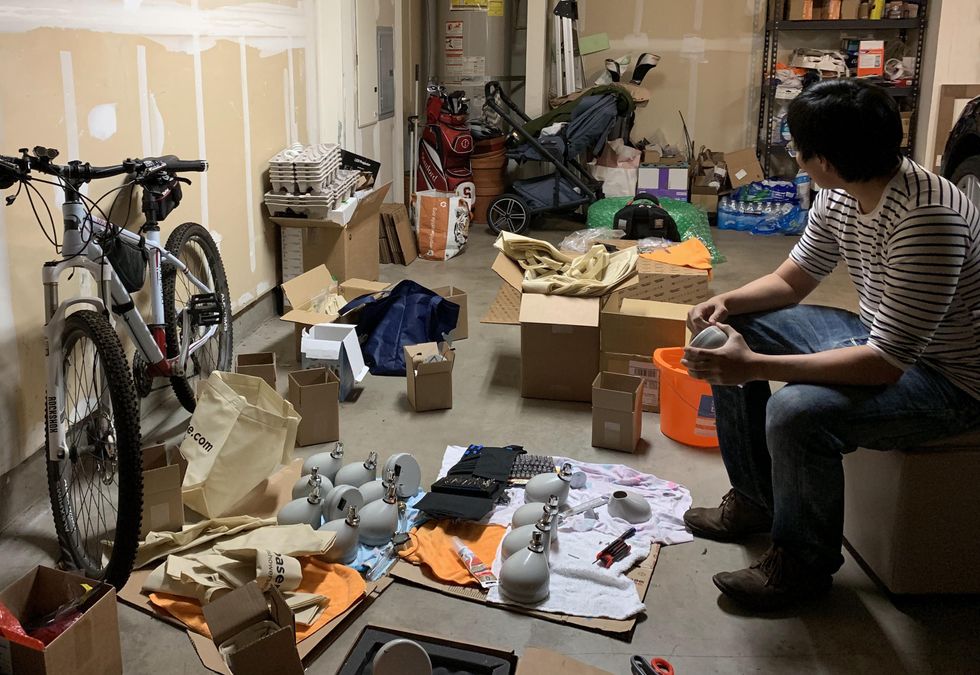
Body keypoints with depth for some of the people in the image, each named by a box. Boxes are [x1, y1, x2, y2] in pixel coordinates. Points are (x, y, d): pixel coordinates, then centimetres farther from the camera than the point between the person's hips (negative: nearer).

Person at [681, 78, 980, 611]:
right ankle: (754, 499, 16)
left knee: (797, 412, -33)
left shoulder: (926, 218, -33)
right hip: (880, 338, 9)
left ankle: (803, 563, -5)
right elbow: (791, 280, 10)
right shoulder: (840, 196, -5)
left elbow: (887, 362, -34)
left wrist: (756, 365, -36)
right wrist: (728, 301, -11)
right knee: (729, 332, 5)